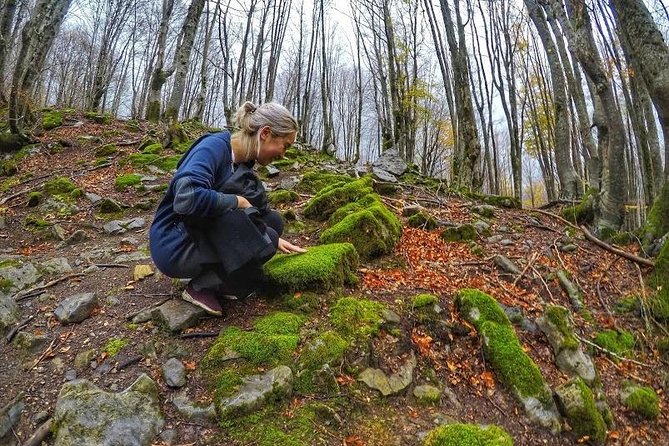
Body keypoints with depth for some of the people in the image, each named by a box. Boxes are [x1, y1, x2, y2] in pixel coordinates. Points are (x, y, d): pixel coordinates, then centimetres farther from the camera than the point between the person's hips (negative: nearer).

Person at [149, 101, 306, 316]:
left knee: (273, 221, 4)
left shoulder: (243, 164, 6)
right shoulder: (214, 146, -19)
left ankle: (210, 276, 1)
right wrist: (238, 202, -21)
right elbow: (187, 198, -34)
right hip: (175, 246, -8)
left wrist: (274, 239, 7)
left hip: (203, 236, 9)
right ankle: (201, 286, -5)